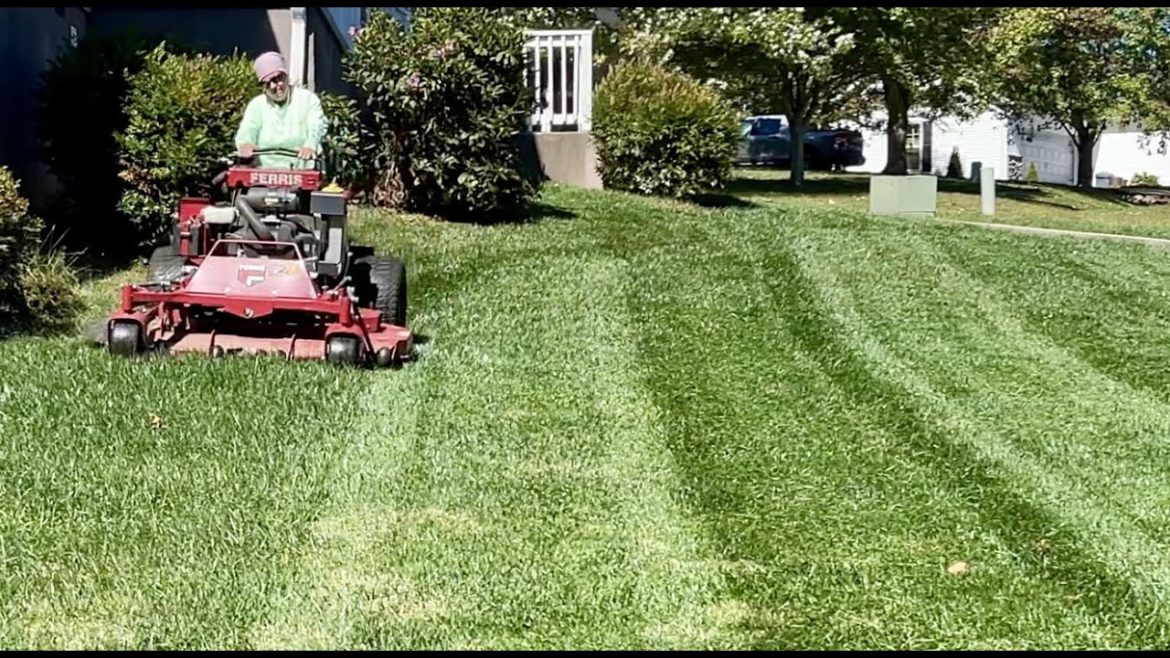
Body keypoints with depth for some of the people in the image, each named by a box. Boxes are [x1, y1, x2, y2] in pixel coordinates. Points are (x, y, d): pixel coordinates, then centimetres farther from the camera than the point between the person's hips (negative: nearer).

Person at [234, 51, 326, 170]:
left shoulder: (307, 99, 6)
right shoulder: (256, 105, 12)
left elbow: (316, 127, -10)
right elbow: (247, 131, -3)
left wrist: (310, 146, -34)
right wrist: (245, 144, -29)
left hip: (302, 170, -1)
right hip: (265, 172, 1)